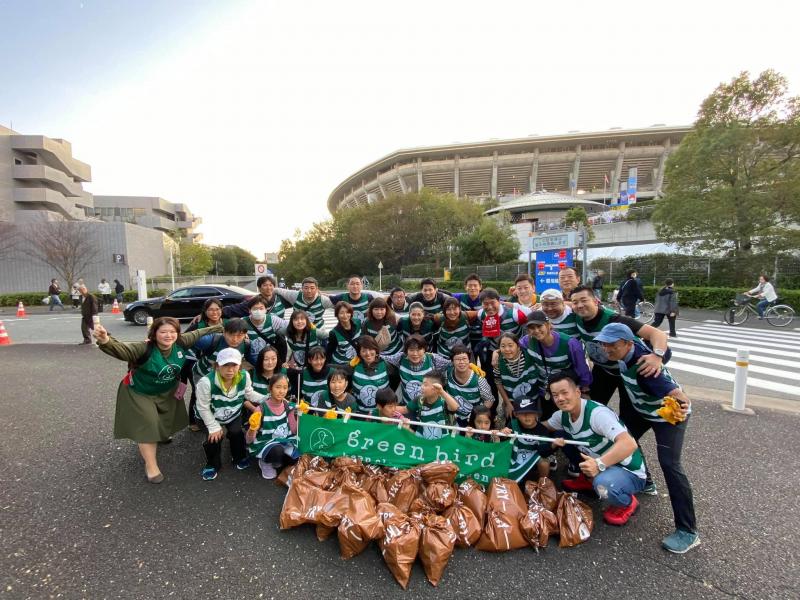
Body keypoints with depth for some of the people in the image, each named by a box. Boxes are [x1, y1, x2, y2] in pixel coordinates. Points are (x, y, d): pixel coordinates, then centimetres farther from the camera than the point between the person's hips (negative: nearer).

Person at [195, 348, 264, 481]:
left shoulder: (244, 376, -24)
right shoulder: (206, 382, -35)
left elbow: (249, 393, -5)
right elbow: (203, 408, -21)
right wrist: (214, 427, -16)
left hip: (234, 414, 2)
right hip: (212, 417, -2)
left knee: (236, 432, -14)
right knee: (215, 437, -16)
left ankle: (239, 457, 18)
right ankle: (212, 464, 16)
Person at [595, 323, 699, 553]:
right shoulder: (629, 347, -19)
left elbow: (674, 392, -48)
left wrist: (681, 403, -67)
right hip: (642, 409, 8)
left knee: (669, 464, -16)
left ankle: (688, 531, -3)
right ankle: (644, 482, 38)